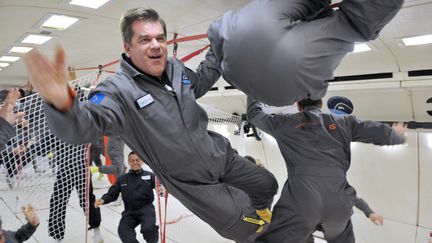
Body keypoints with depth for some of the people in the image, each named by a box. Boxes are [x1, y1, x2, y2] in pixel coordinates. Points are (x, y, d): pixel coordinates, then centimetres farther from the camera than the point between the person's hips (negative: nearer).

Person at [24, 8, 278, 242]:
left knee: (267, 185, 22)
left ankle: (259, 212, 56)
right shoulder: (119, 90, -24)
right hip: (194, 184, -6)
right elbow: (86, 125, -42)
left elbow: (200, 82, 17)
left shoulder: (175, 67, -5)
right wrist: (61, 103, -64)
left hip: (223, 156, 6)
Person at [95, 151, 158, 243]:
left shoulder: (149, 176, 5)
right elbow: (112, 194, 13)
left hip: (146, 209, -3)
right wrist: (103, 200, -9)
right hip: (130, 211, 3)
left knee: (148, 229, -28)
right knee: (123, 230, -24)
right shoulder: (122, 179, 13)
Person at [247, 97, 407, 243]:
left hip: (300, 201, -3)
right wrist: (399, 135, 45)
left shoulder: (285, 122, 14)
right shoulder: (344, 123, 16)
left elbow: (254, 115, 28)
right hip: (339, 202, 3)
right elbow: (383, 133, 21)